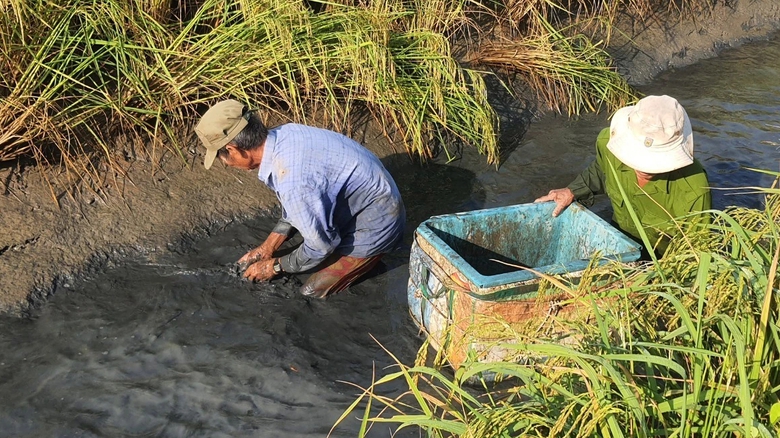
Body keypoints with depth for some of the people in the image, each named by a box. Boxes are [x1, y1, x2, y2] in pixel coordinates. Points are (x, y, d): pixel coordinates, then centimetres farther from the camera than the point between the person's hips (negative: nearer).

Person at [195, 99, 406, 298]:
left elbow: (322, 244, -22)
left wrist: (275, 266, -6)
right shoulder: (284, 134, -8)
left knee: (313, 292, -3)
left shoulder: (292, 182, -35)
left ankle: (369, 257, 11)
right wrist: (267, 248, 10)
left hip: (375, 225, -8)